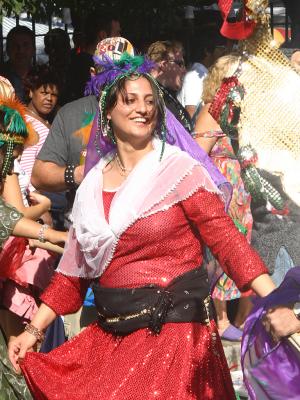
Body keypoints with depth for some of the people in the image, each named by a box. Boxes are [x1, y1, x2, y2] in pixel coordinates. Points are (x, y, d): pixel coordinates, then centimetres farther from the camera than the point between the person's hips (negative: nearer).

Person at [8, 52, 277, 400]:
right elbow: (74, 270, 15)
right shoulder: (93, 184, 10)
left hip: (174, 331, -5)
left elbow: (226, 239, -12)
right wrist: (34, 330, 11)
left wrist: (275, 305, -21)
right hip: (110, 337, 5)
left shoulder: (178, 168, -5)